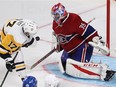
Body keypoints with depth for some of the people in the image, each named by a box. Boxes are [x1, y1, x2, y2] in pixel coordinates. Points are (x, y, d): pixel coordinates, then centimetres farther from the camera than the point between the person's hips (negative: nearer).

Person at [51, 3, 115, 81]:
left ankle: (103, 70, -32)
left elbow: (88, 31, -27)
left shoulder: (73, 19, -24)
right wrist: (58, 46, 17)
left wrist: (97, 41, -32)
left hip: (82, 46, -10)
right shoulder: (55, 24, 3)